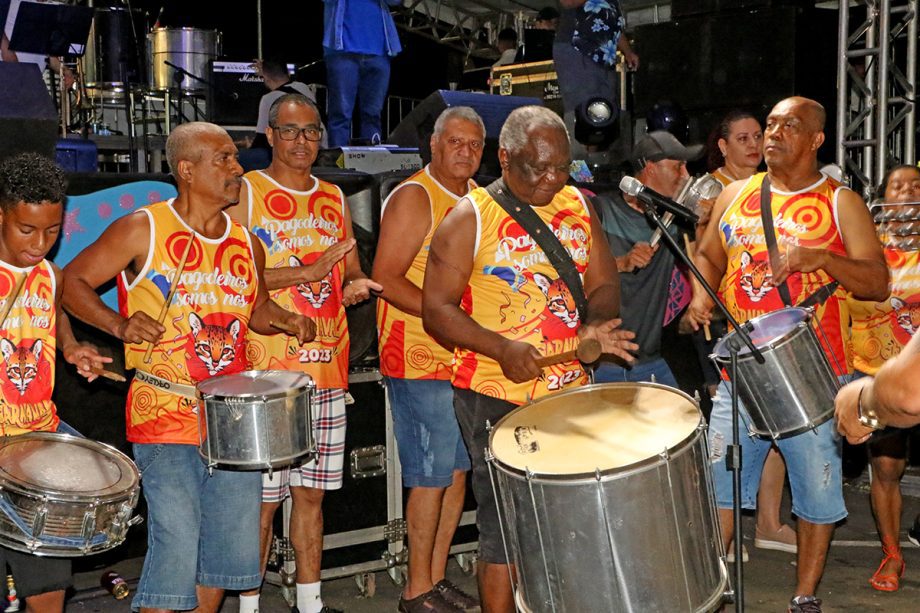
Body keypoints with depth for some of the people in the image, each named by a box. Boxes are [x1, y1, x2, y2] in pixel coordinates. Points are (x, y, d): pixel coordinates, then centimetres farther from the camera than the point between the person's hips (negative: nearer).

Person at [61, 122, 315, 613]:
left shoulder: (246, 244, 10)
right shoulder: (143, 230, -6)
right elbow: (72, 282, -2)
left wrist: (286, 319, 3)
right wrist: (119, 324, -18)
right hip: (165, 421, -6)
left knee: (232, 543, 12)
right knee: (176, 544, -8)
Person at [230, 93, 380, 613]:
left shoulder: (335, 200, 16)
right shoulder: (244, 194, -1)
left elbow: (353, 272, 21)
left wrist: (356, 286, -3)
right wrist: (308, 271, -18)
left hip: (326, 369, 5)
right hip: (264, 370, -5)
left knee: (312, 492, 11)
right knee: (263, 498, -3)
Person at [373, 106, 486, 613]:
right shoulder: (413, 198, -11)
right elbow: (386, 278, -17)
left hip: (469, 358, 8)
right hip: (421, 360, -8)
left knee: (459, 470, 13)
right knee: (432, 475, -2)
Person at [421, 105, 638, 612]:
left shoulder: (577, 206, 9)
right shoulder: (470, 218, -7)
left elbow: (604, 284, 14)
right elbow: (436, 309, -9)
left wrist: (596, 324, -9)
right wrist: (502, 349, -22)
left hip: (570, 390, 5)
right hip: (496, 397, -5)